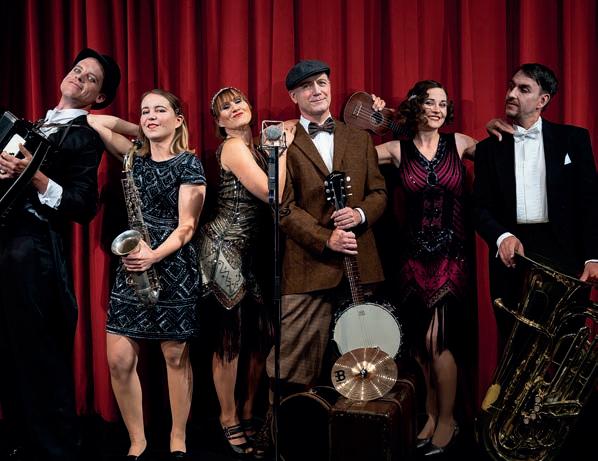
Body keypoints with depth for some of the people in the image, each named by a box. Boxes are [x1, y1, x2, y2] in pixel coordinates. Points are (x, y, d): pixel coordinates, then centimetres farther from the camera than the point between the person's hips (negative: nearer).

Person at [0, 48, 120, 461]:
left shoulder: (84, 137, -2)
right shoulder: (37, 126, 21)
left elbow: (84, 208, -11)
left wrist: (34, 176, -18)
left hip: (36, 251, -7)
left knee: (42, 358, -2)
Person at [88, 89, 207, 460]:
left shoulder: (189, 164, -2)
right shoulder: (136, 158, 13)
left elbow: (186, 227, -9)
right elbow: (96, 121, 16)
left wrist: (154, 256, -23)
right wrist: (141, 132, 13)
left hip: (173, 267, -5)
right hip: (132, 264, 5)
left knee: (176, 357, 4)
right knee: (119, 360, -1)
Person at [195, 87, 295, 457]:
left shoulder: (254, 148, 16)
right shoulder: (233, 147, -11)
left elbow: (266, 197, 8)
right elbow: (273, 194, -19)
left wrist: (280, 147, 3)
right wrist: (284, 148, -11)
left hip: (250, 251, 8)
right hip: (225, 250, -8)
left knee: (264, 334, 10)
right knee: (230, 338, 2)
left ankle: (249, 410, 27)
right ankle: (229, 420, 17)